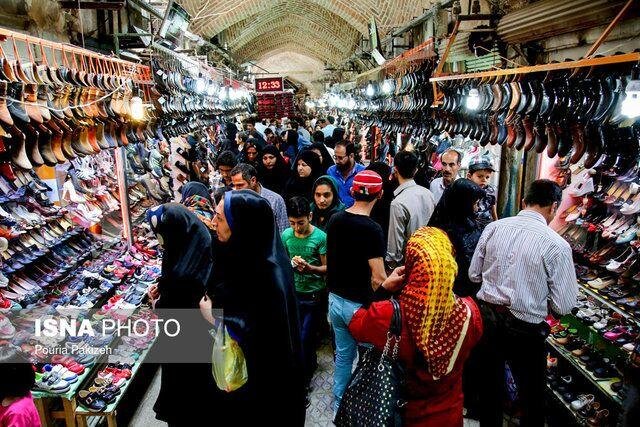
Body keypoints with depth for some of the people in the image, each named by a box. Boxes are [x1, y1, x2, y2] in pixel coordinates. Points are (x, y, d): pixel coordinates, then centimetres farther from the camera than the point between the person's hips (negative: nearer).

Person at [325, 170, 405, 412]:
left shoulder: (335, 220, -1)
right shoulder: (371, 229, -21)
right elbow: (379, 280, -21)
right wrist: (393, 278, -3)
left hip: (335, 299, 7)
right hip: (359, 304, -6)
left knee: (343, 355, 21)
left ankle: (339, 405, 36)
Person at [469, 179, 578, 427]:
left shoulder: (493, 228, -6)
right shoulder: (557, 245, -17)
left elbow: (474, 275, 3)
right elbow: (563, 306, -12)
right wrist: (539, 296, 7)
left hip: (486, 318, 4)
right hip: (525, 331, -4)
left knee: (490, 388, 24)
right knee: (532, 398, 19)